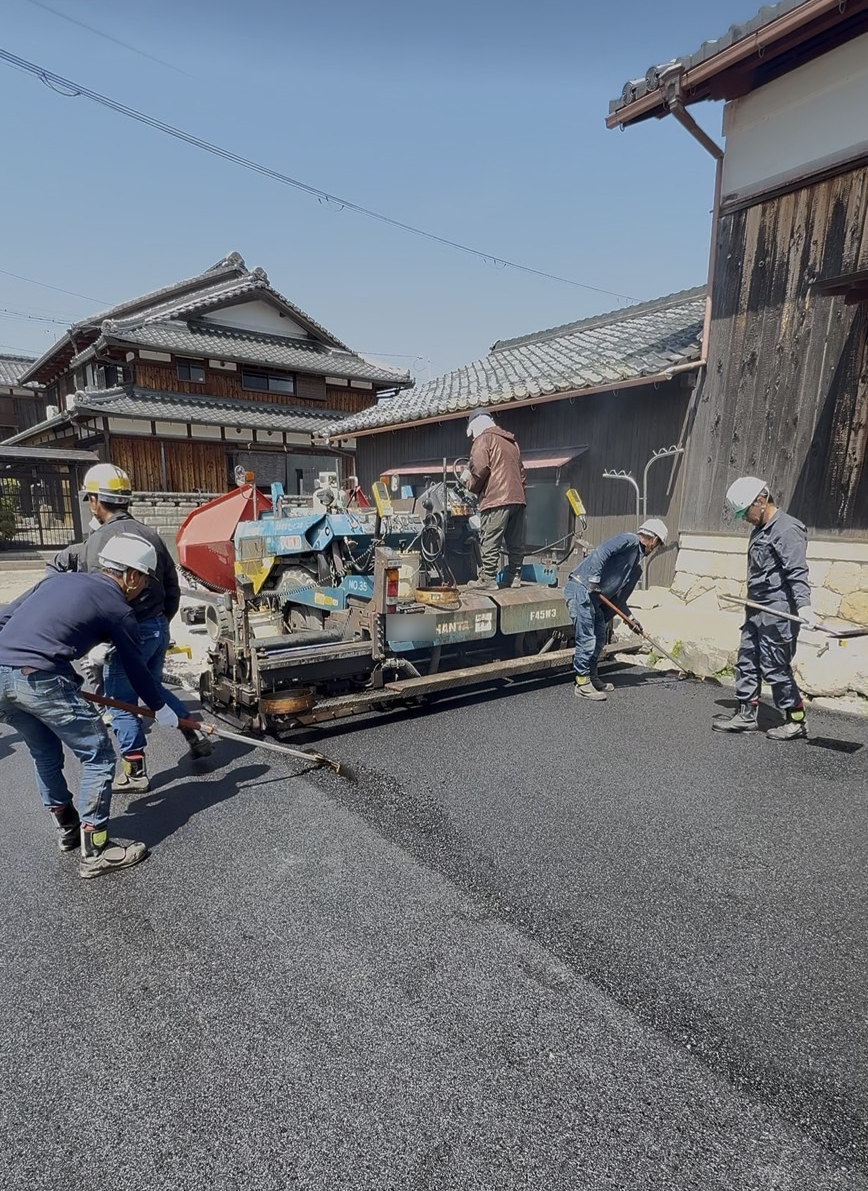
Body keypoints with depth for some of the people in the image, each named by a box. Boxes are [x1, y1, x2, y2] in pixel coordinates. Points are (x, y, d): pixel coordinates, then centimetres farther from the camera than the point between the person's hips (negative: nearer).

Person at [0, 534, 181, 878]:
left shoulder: (58, 579, 22)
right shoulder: (117, 608, 4)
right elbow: (136, 668, 12)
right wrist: (161, 708, 26)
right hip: (39, 679, -8)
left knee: (45, 753, 26)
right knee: (98, 756, 5)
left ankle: (67, 829, 41)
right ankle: (94, 853, 11)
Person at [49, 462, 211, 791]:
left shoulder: (100, 539, -14)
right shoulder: (150, 535, 9)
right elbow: (172, 586, 13)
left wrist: (101, 645, -18)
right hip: (158, 627, 8)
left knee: (121, 703, 6)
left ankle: (136, 773, 16)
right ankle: (196, 737, 23)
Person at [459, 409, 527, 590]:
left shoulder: (483, 439, 2)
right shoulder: (511, 441, 26)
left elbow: (479, 468, -12)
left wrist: (469, 484, 4)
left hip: (496, 500, -8)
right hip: (518, 498, 8)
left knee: (490, 542, -6)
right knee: (516, 542, 8)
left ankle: (488, 579, -6)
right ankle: (514, 577, 12)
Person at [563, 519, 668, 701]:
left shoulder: (636, 567, 23)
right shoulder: (629, 540, -5)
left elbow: (618, 596, 24)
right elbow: (601, 552, -20)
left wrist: (630, 618, 23)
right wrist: (595, 579, -23)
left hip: (594, 597, 10)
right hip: (580, 589, -10)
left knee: (599, 639, 16)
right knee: (587, 639, -8)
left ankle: (592, 678, 30)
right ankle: (582, 685, 0)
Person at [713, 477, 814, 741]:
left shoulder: (788, 529, -13)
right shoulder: (759, 531, 16)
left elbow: (797, 572, -24)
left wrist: (803, 604, -35)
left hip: (777, 613, -10)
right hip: (756, 611, 10)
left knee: (775, 668, -3)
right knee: (747, 662, 12)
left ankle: (796, 722, 11)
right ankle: (745, 715, 22)